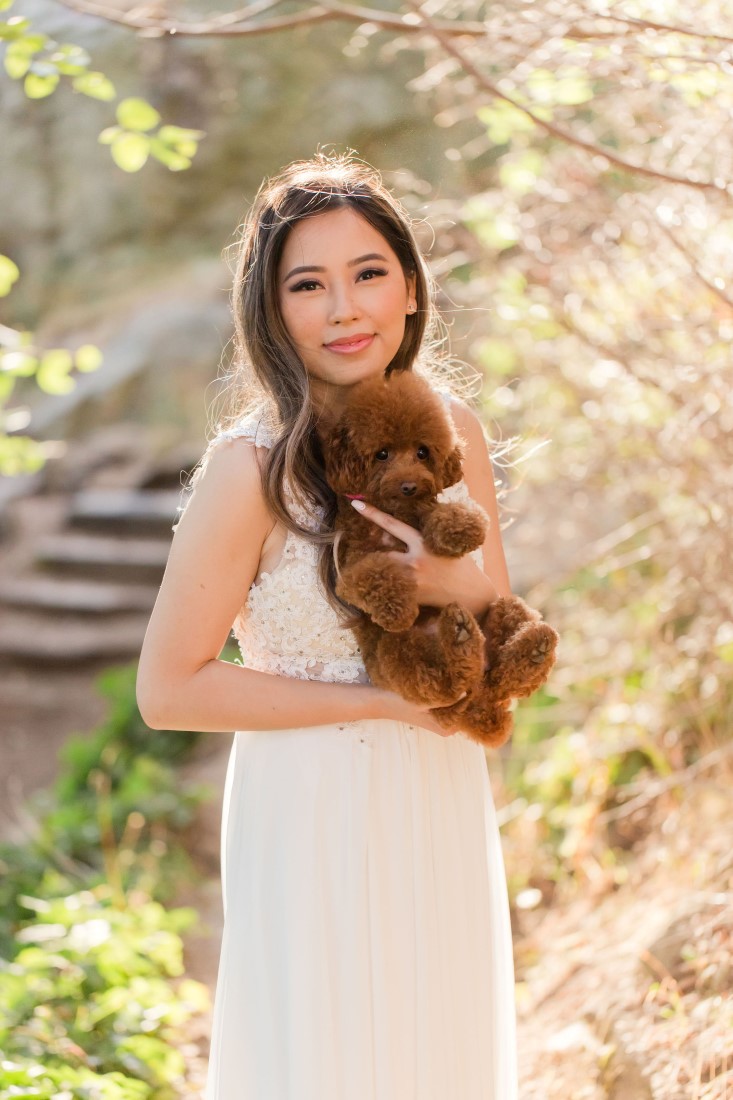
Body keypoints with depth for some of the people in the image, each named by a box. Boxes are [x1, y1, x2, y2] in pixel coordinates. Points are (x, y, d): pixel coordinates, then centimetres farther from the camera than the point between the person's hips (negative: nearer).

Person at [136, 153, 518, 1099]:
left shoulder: (451, 429, -1)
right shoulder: (254, 468, -18)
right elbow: (168, 690, -17)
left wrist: (459, 586, -15)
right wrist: (381, 699, -17)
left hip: (445, 808, 6)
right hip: (317, 817, -6)